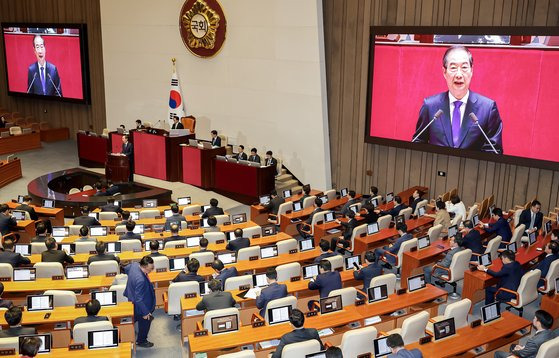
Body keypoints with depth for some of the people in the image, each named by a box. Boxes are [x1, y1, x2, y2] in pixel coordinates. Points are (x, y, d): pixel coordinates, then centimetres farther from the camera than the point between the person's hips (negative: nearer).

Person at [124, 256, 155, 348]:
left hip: (132, 298, 9)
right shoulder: (140, 280, -42)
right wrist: (145, 313, -23)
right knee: (144, 322, 17)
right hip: (141, 305, -9)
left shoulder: (134, 264, -17)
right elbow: (139, 299, -34)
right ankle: (141, 341, 41)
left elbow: (126, 269, 8)